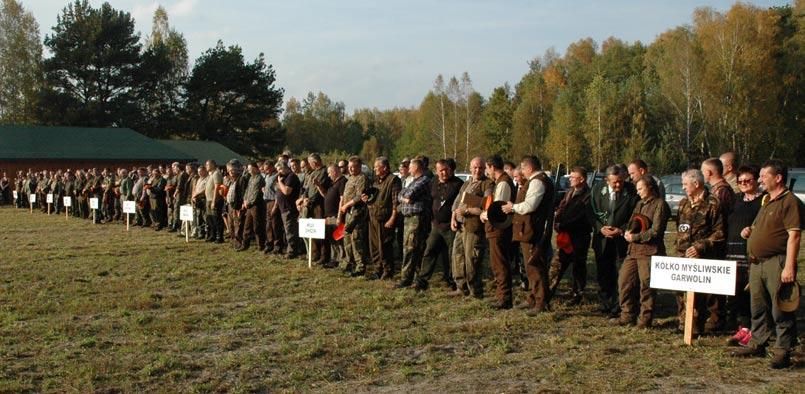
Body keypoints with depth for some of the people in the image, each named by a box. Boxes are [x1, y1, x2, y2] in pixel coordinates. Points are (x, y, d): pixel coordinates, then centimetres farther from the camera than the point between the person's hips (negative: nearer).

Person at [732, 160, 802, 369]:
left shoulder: (790, 202, -11)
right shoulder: (767, 201, 19)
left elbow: (794, 235, -18)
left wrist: (789, 267, -23)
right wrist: (750, 231, 9)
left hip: (776, 263, -9)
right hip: (757, 263, 9)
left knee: (781, 311, -4)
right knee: (758, 308, 15)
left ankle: (783, 352, 1)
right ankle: (757, 344, 25)